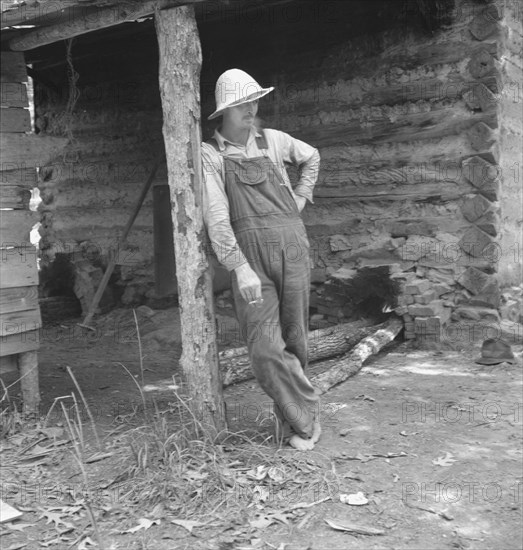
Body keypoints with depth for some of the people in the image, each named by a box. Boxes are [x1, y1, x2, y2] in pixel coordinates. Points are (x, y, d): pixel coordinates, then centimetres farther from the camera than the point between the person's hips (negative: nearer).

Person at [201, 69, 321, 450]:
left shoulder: (272, 140, 12)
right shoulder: (211, 154, -1)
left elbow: (311, 158, 33)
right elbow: (216, 217, -11)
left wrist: (300, 198, 19)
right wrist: (240, 268, -19)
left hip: (293, 249, 3)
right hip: (249, 256, -3)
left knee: (295, 340, 8)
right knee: (265, 347, -12)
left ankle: (294, 422, 23)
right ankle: (306, 416, 6)